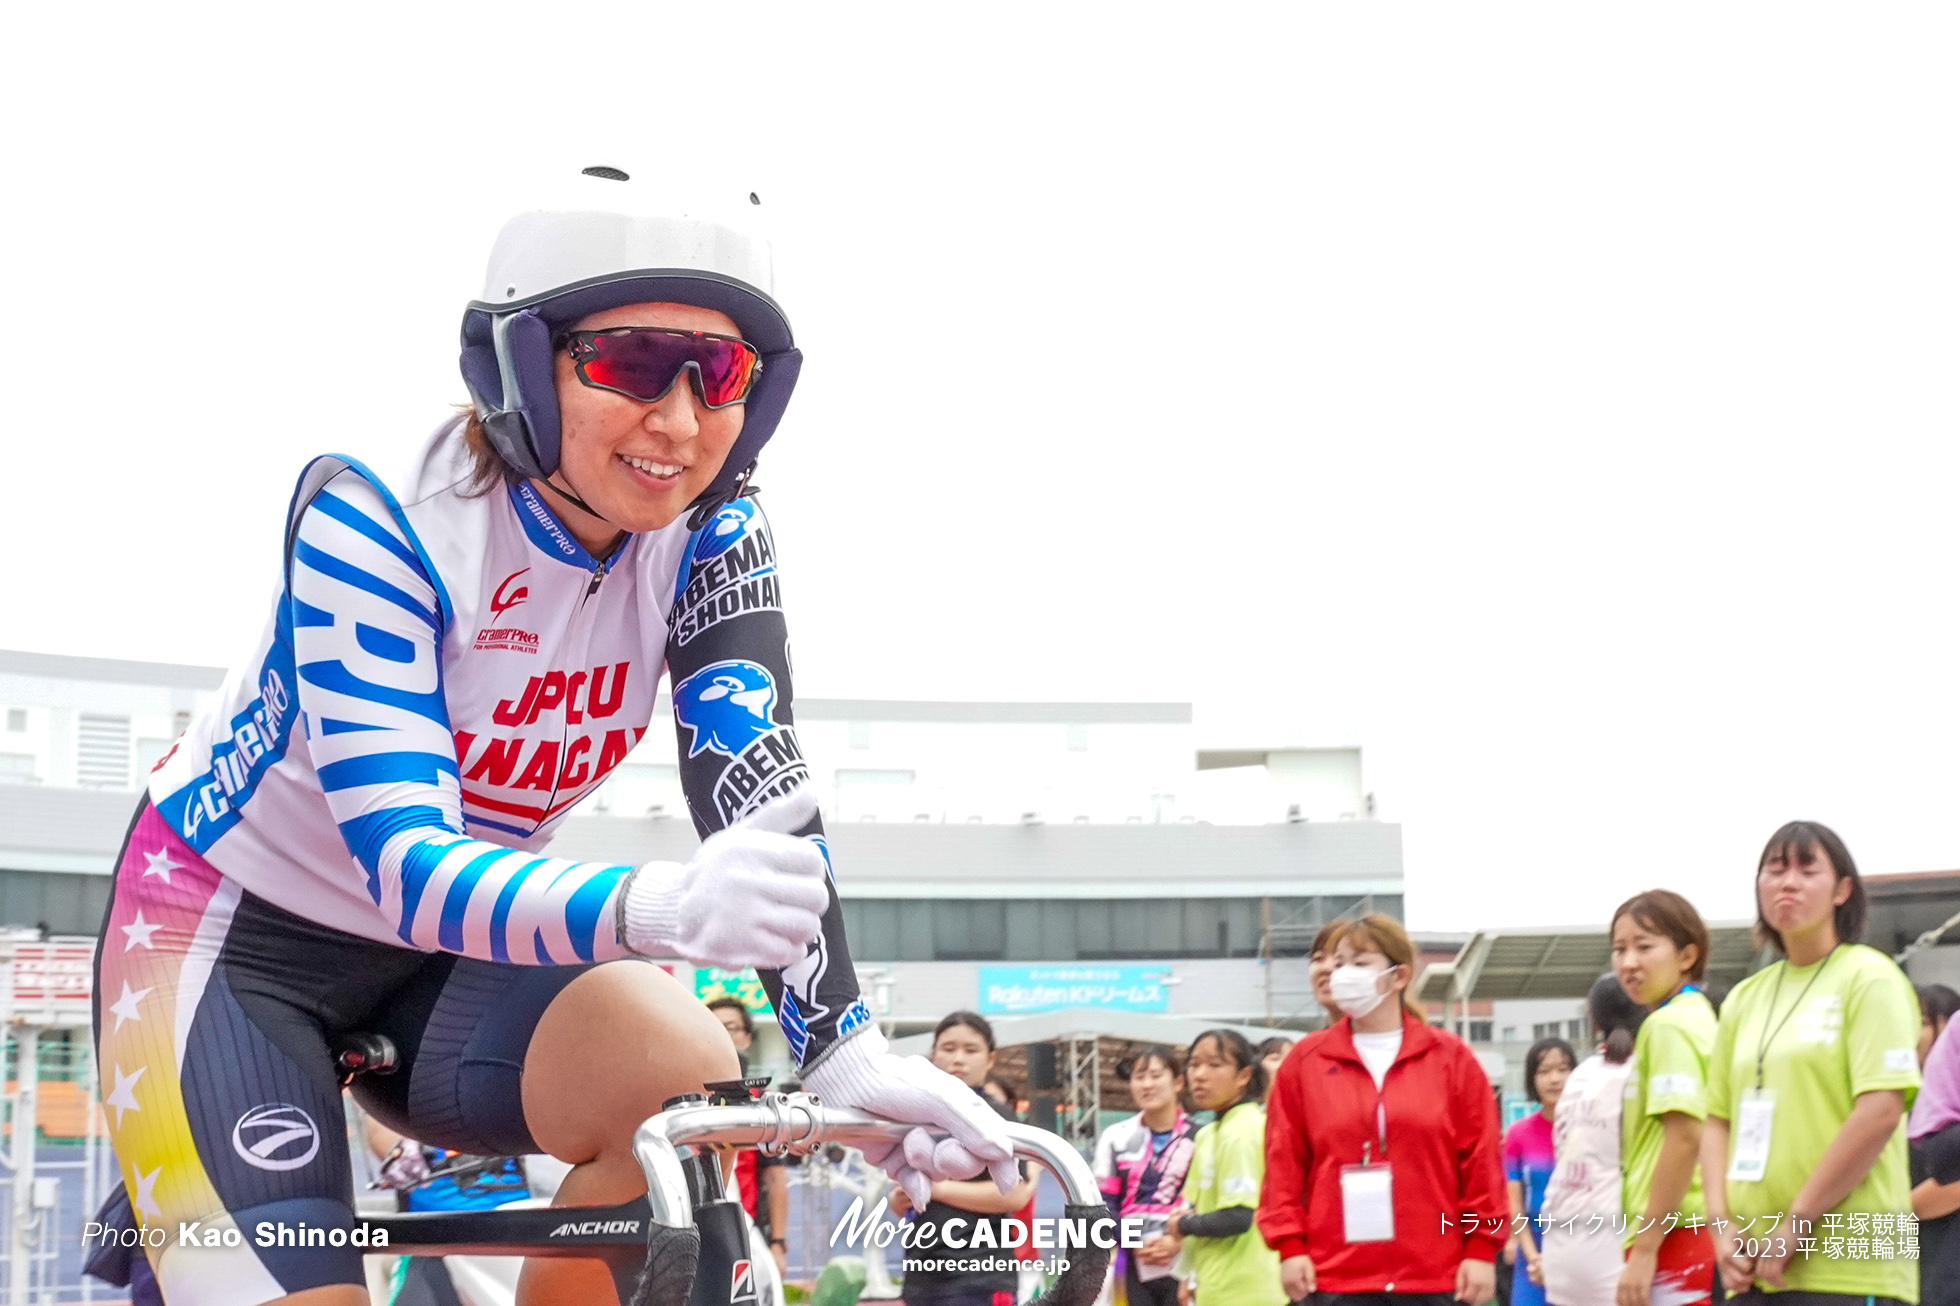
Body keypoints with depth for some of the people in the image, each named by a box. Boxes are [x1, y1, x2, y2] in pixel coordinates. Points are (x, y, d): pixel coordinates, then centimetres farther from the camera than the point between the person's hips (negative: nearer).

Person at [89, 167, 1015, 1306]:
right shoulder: (380, 516, -26)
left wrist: (845, 1047, -41)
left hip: (451, 959, 4)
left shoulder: (709, 540, -13)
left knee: (685, 1072, -25)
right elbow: (404, 863, -34)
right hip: (239, 925, -4)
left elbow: (758, 786, -24)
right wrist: (653, 908, -53)